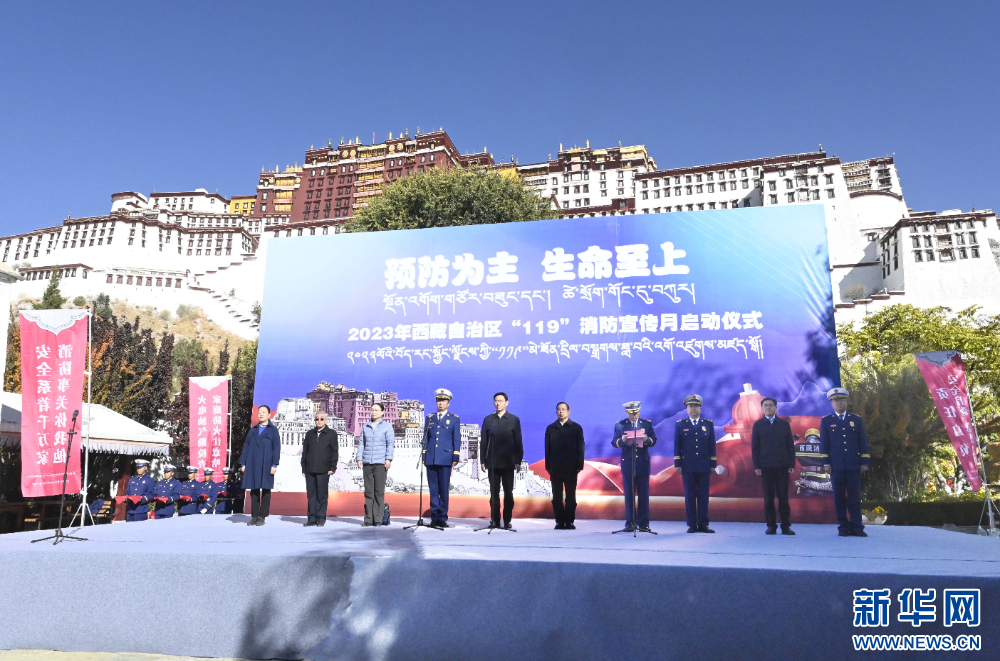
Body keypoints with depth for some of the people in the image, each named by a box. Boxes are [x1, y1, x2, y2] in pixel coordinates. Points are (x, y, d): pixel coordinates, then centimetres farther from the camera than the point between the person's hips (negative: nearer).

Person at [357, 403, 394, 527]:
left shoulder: (387, 426, 6)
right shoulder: (366, 426, 15)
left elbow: (391, 443, 0)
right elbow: (361, 443, 15)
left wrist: (388, 459, -10)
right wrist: (359, 458, 5)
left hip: (380, 463, -3)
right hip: (367, 462, 3)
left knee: (379, 491, -5)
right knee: (368, 491, 4)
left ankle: (378, 519, -1)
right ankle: (368, 519, 7)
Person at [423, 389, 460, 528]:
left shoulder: (454, 419, 7)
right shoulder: (429, 418, 14)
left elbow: (457, 439, 4)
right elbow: (425, 438, 13)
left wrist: (456, 457, -4)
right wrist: (424, 456, 7)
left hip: (445, 459, -2)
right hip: (431, 459, 2)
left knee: (444, 489, 0)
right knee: (433, 489, 4)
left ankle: (443, 518, 8)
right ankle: (434, 518, 11)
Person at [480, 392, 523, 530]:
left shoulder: (514, 420, 4)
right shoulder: (488, 419, 8)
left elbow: (518, 442, 2)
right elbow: (483, 441, 8)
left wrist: (518, 461, -3)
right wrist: (482, 460, 3)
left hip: (508, 463, -1)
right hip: (492, 463, 1)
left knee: (508, 493, 1)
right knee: (494, 493, 6)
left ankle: (507, 521, 8)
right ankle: (495, 520, 13)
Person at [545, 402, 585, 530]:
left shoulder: (576, 428, 5)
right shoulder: (550, 428, 9)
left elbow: (580, 448, 1)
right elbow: (547, 448, 6)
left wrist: (579, 465, -6)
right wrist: (548, 466, 0)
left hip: (571, 468, -1)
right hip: (555, 468, 1)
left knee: (571, 497, 3)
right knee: (556, 497, 3)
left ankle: (570, 521, 10)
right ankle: (560, 521, 9)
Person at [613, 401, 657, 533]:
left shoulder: (647, 424, 7)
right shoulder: (619, 425, 5)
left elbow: (653, 440, 3)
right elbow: (613, 442, 0)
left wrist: (647, 440, -19)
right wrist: (621, 440, -21)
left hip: (643, 464, 0)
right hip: (627, 464, 0)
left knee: (644, 495, 3)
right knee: (629, 496, 4)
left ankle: (643, 524, 9)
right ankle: (630, 523, 11)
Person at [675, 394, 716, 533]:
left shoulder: (708, 424, 10)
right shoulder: (680, 424, 6)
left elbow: (712, 445, 8)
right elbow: (677, 446, 4)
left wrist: (713, 464, 3)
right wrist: (677, 464, -2)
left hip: (704, 466, 1)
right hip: (687, 466, -1)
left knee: (703, 496, 2)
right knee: (690, 496, 1)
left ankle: (703, 524, 8)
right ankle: (692, 525, 6)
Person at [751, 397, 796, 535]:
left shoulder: (784, 424, 10)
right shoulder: (758, 425, 7)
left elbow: (790, 445, 8)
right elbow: (755, 447, 5)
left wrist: (792, 464, 0)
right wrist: (756, 466, -3)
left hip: (782, 466, 1)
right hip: (766, 466, 0)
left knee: (783, 497, 1)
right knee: (768, 497, 1)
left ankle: (786, 525, 7)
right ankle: (771, 526, 7)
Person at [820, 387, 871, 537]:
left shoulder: (856, 419, 11)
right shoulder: (826, 421, 7)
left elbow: (863, 442, 8)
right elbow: (823, 443, 3)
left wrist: (865, 462, 1)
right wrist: (825, 463, -4)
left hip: (854, 465, 1)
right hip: (836, 466, -1)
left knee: (854, 496, 0)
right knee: (839, 497, 2)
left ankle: (857, 527, 5)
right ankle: (844, 527, 7)